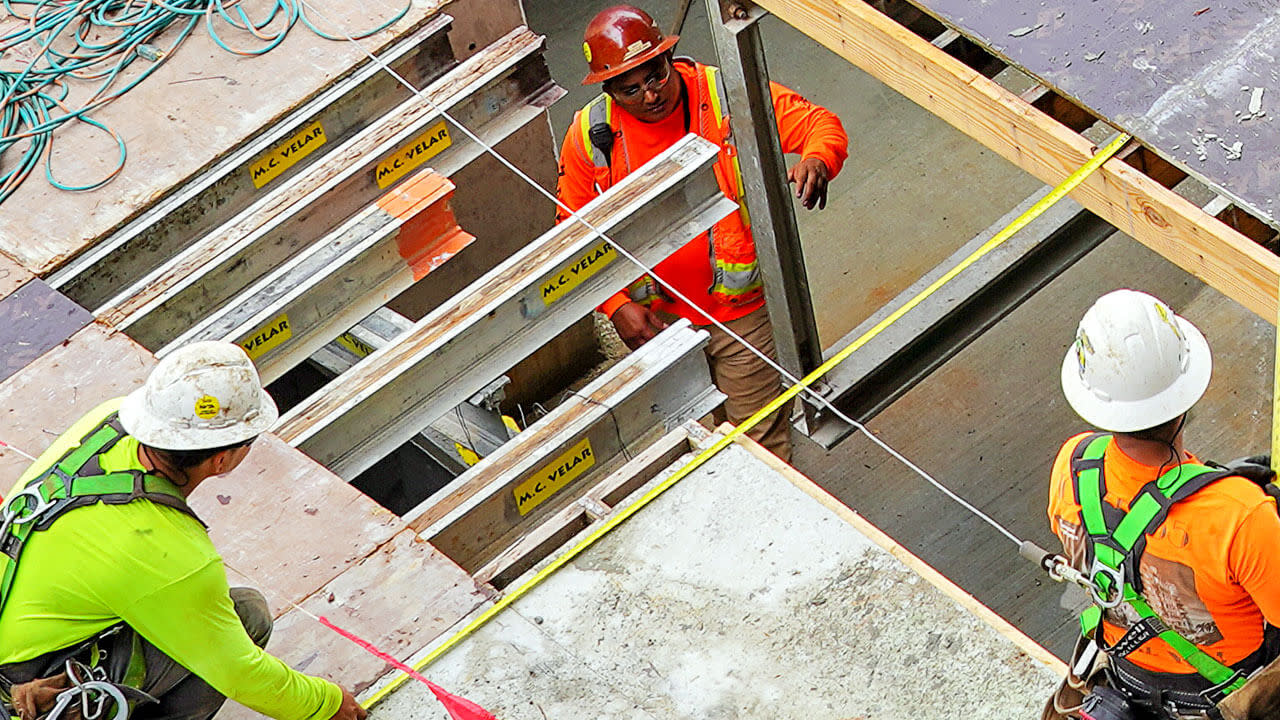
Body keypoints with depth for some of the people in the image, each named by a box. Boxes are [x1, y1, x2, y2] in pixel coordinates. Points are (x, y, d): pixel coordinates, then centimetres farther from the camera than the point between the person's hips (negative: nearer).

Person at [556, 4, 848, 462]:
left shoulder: (727, 96, -16)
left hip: (740, 309, -2)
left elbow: (819, 124, -11)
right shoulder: (589, 136, -10)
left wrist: (816, 161, -35)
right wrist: (615, 305, -11)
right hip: (655, 319, 2)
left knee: (761, 440, 9)